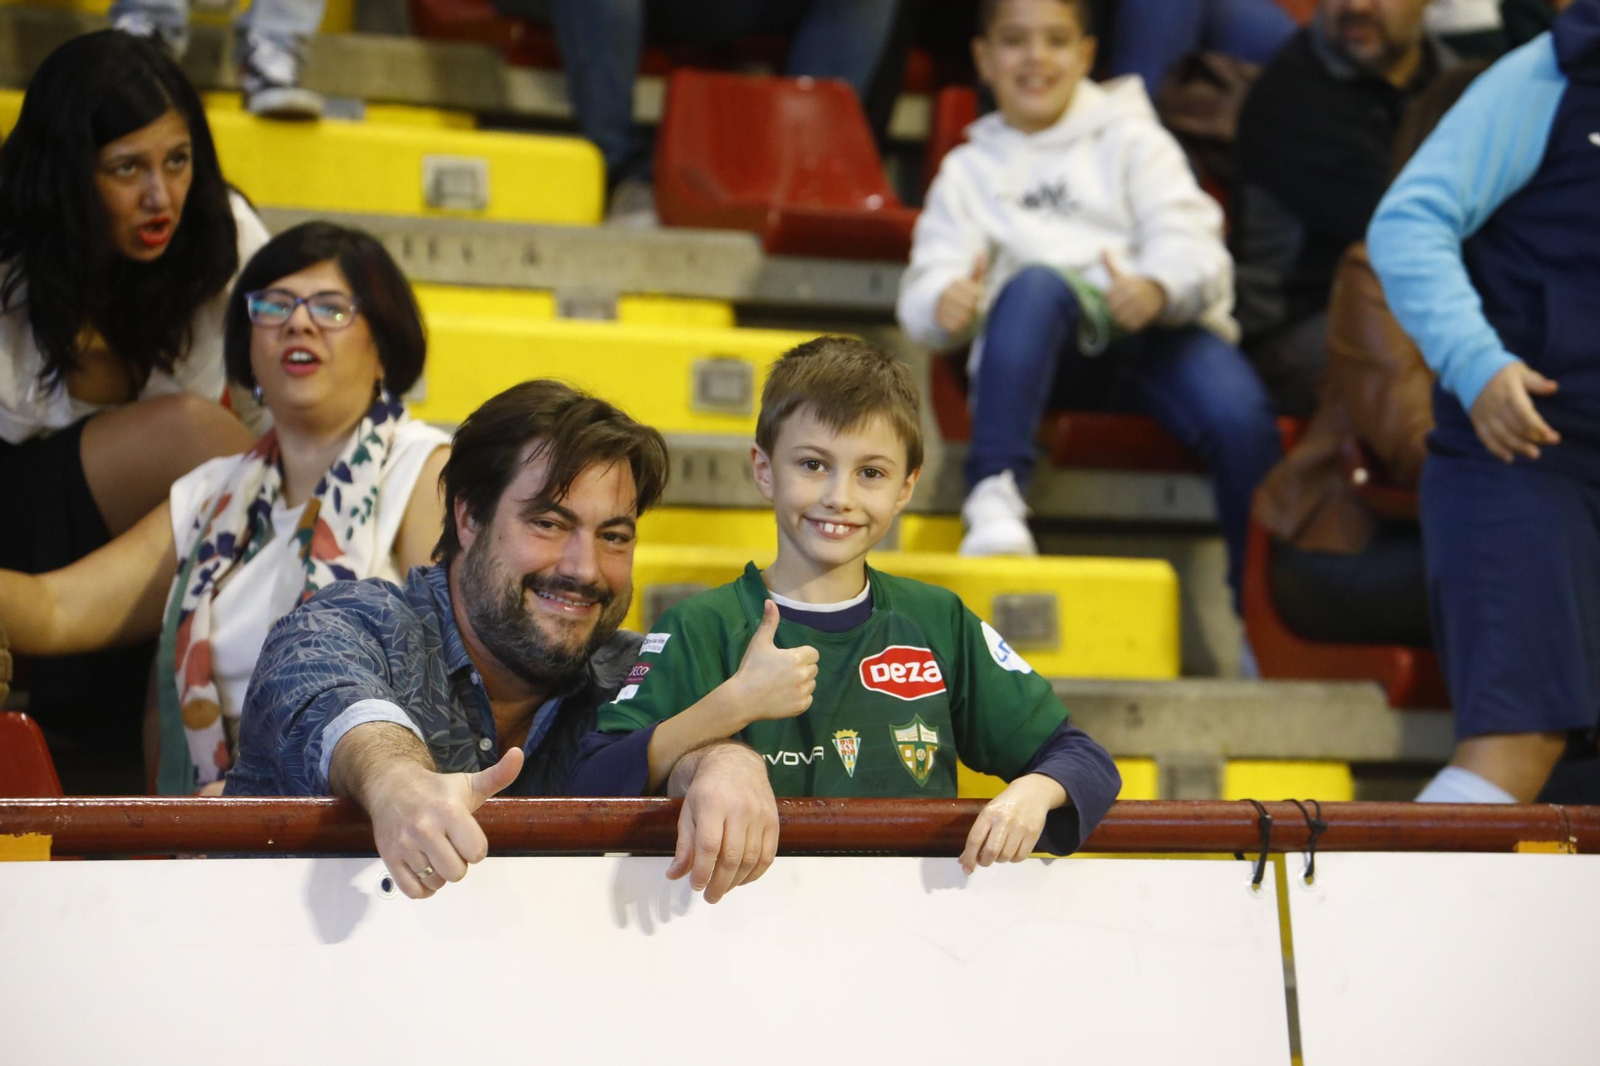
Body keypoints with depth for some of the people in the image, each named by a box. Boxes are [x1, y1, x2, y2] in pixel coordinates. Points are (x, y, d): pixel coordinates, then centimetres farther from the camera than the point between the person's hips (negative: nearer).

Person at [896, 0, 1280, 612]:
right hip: (1047, 354, 0)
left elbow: (1192, 245, 5)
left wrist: (1158, 289, -22)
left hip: (1160, 327, 0)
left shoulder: (1131, 141, 22)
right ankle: (994, 499, -48)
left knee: (1240, 415, -32)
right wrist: (944, 306, -18)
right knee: (1035, 283, -36)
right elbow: (929, 276, 10)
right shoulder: (969, 171, 26)